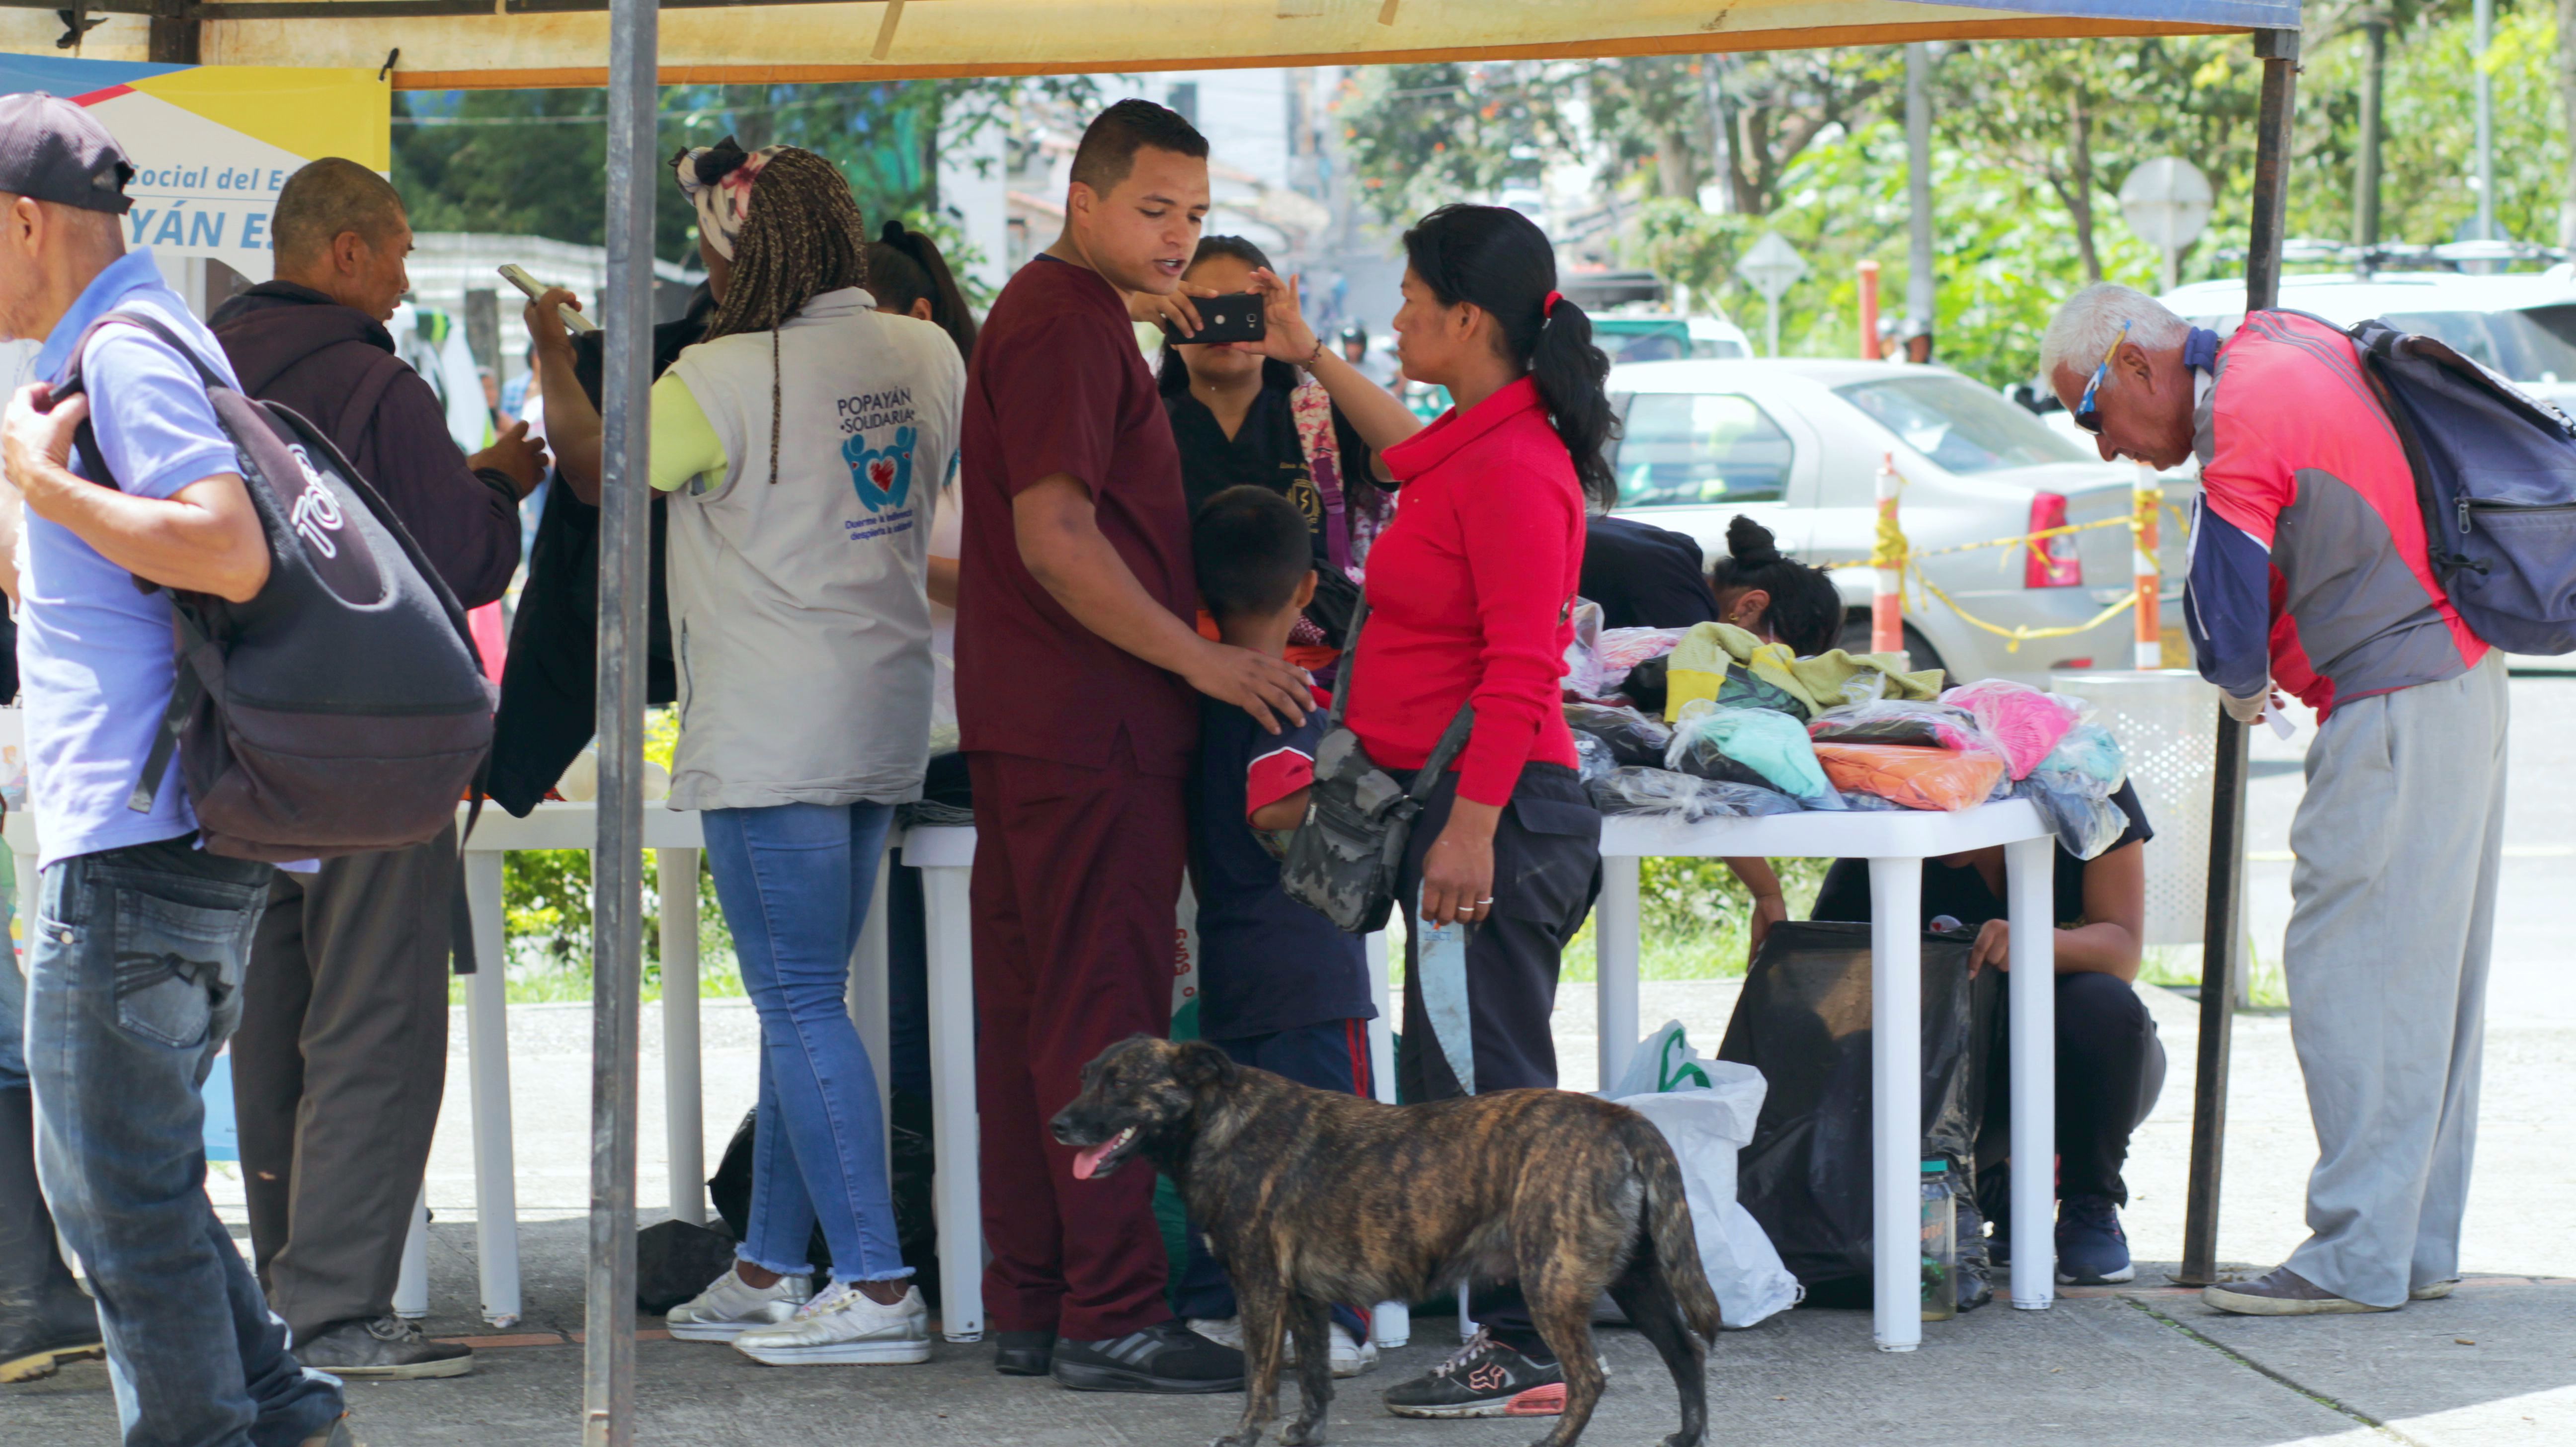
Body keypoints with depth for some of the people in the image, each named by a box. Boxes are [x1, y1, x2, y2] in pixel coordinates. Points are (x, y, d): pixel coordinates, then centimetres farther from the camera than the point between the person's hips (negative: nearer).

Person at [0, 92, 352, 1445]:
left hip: (136, 839, -11)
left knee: (118, 1184, -4)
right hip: (168, 838, 11)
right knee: (127, 1175, 16)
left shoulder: (128, 354, -12)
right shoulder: (143, 344, 21)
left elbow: (231, 554, -27)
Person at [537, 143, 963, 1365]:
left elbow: (599, 471, 0)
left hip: (773, 735, -8)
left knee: (802, 1006, -5)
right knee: (802, 1000, 15)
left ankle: (877, 1287, -9)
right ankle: (769, 1269, 22)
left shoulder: (725, 379, -15)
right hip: (883, 722, 8)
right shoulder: (925, 355, 4)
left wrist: (553, 358, 18)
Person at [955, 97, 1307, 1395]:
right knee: (1103, 1022, -9)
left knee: (1030, 1020, 11)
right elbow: (1056, 541, -19)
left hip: (1031, 726, 11)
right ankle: (1111, 1319, -7)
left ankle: (1029, 1309, 15)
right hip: (1089, 727, -11)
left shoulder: (1061, 316, 21)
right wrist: (1199, 657, -16)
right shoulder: (1066, 323, -12)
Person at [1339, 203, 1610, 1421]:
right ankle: (1521, 1330, 17)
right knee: (1456, 1089, 12)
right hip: (1457, 808, 11)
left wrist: (1471, 822, -23)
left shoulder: (1513, 468, -16)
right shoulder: (1471, 452, 16)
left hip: (1494, 813, -11)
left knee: (1486, 1090, -8)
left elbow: (1520, 668, -21)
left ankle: (1530, 1351, -4)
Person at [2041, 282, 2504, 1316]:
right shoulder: (2288, 342, 10)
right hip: (2461, 678, 10)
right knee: (2430, 980, 11)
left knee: (2348, 978, -7)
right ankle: (2420, 1243, 16)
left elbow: (2228, 629, -14)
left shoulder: (2241, 431, -17)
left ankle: (2359, 1258, -6)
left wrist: (2245, 693, 9)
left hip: (2395, 715, -10)